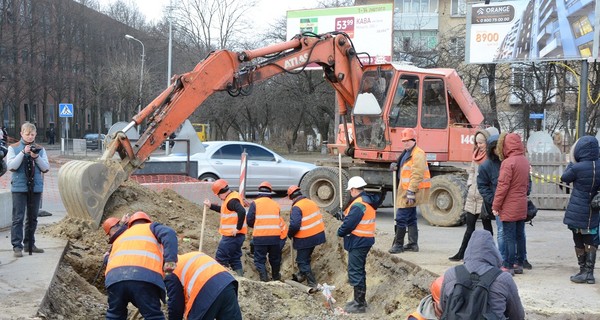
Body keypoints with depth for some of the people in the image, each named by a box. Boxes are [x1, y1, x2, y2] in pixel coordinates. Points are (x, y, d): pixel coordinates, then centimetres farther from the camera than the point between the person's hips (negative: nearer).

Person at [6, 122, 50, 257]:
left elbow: (46, 168, 4)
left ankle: (29, 243, 19)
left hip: (36, 187, 3)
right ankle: (17, 246, -4)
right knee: (18, 218, -6)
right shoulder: (14, 148, 2)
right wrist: (23, 153, -16)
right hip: (19, 187, -3)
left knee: (33, 218, 9)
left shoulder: (40, 149, 8)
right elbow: (11, 166, -9)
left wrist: (36, 157, -12)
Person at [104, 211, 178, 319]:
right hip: (144, 277, -4)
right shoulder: (151, 227, 27)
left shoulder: (120, 237, 41)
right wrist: (170, 260, -3)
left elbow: (108, 259, 34)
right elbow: (169, 233, 6)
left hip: (114, 277, 4)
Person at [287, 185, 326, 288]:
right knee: (305, 258, 26)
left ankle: (312, 284, 2)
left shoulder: (296, 208, -19)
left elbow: (294, 225, -27)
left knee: (302, 261, 3)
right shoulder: (312, 203, 7)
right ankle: (301, 276, 43)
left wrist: (290, 234, -8)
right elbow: (318, 218, 15)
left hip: (305, 239, -8)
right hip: (317, 235, 8)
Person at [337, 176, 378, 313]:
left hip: (358, 242, -10)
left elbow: (349, 224, -23)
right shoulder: (368, 201, 11)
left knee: (355, 272, -5)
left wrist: (340, 232, -6)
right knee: (359, 271, 19)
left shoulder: (358, 205, -22)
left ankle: (360, 304, -1)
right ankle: (360, 300, 28)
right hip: (364, 240, 11)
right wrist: (344, 215, 2)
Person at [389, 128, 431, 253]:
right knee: (411, 218, 14)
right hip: (405, 191, 10)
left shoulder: (418, 154, -15)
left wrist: (411, 192, -25)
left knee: (401, 217, -9)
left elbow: (416, 175, -22)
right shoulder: (407, 153, 18)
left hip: (410, 192, -10)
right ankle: (413, 244, 20)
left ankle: (398, 244, -4)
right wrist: (395, 167, 9)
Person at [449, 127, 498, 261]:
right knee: (470, 225, 12)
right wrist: (469, 184, 11)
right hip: (473, 195, 8)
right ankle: (462, 253, 17)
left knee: (486, 225, 2)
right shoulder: (477, 155, 13)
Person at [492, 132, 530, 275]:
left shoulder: (508, 162, -17)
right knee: (520, 235, 13)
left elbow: (502, 186, -17)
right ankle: (519, 264, 20)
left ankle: (508, 266, 0)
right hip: (522, 207, 8)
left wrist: (495, 206, -11)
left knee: (509, 237, -3)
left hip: (509, 207, -8)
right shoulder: (525, 161, 8)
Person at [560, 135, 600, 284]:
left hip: (577, 212, -4)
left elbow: (564, 178, 0)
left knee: (579, 242, 7)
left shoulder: (577, 168, -18)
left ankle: (583, 271, 11)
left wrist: (571, 163, 10)